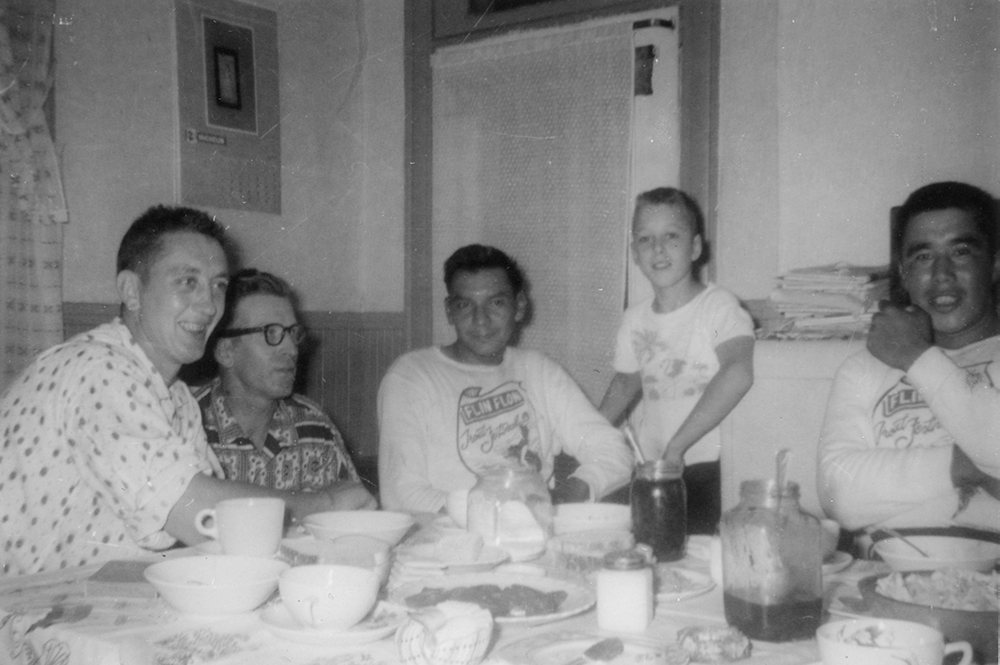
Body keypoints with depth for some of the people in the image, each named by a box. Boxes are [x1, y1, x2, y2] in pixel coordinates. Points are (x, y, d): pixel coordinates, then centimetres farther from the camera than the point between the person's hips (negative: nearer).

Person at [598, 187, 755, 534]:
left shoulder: (718, 305, -11)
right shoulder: (635, 318, 7)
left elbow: (738, 373, -29)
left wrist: (677, 445, -29)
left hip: (711, 470, -4)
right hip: (652, 468, 5)